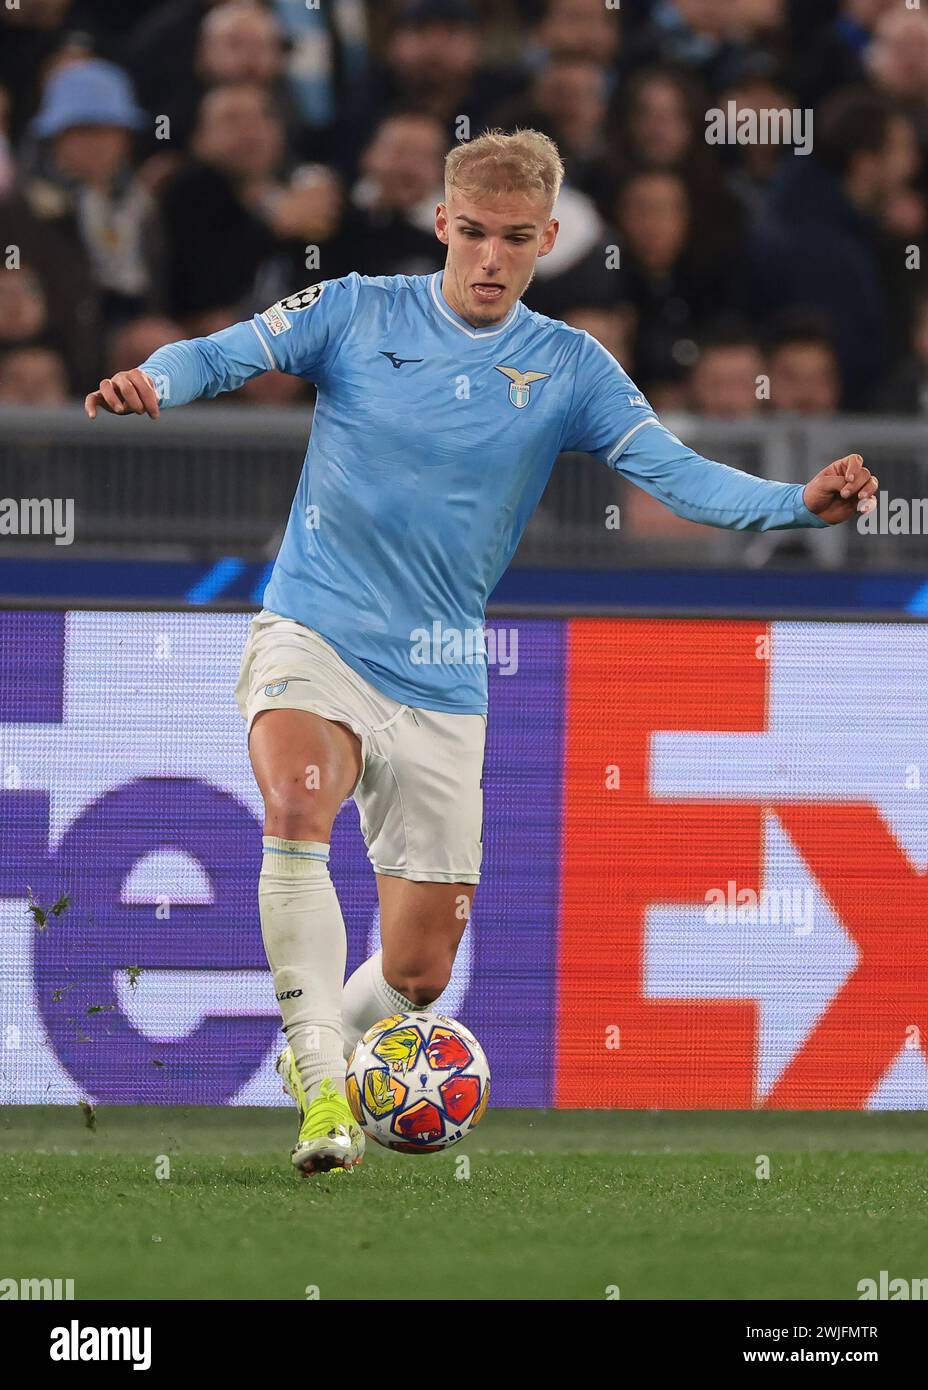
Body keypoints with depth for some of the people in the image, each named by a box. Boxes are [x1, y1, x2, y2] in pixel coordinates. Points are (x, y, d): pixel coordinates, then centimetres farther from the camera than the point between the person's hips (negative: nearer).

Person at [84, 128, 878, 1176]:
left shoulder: (569, 368, 2)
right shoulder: (358, 313, 0)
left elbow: (677, 475, -7)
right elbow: (222, 355, -6)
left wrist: (801, 501, -24)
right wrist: (151, 382, -29)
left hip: (439, 685, 3)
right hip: (316, 633, -2)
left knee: (419, 972, 3)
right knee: (297, 809, -35)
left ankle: (317, 1045, 37)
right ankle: (321, 1087, -32)